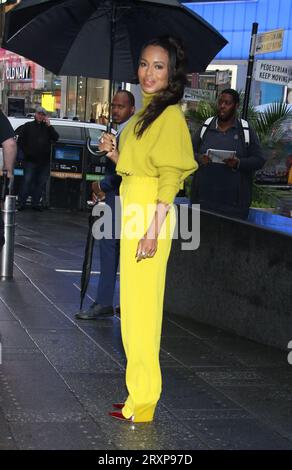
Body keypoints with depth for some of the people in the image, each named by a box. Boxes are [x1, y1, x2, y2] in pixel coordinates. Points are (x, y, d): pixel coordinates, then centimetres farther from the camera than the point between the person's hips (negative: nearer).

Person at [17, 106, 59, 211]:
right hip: (31, 160, -3)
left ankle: (36, 203, 14)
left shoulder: (47, 127, 14)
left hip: (44, 161, 3)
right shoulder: (28, 126, 8)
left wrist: (49, 125, -8)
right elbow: (20, 141, 6)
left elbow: (56, 138, -2)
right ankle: (21, 203, -3)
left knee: (41, 183, 6)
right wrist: (26, 152, -5)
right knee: (27, 181, -6)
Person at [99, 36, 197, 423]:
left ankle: (144, 401, 3)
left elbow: (170, 176, -17)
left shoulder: (171, 115, -12)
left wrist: (153, 229, -22)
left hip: (151, 211, -10)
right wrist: (115, 153, 6)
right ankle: (139, 390, 23)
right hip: (133, 207, 10)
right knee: (133, 302, 13)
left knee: (141, 303, -5)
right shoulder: (146, 112, 16)